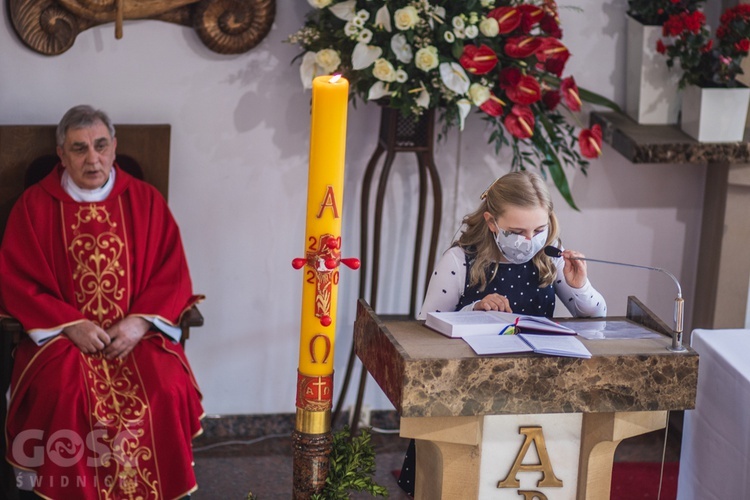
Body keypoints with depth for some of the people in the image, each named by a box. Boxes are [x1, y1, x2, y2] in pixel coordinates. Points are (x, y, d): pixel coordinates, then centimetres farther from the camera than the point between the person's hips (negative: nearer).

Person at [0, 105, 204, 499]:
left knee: (168, 391, -26)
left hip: (136, 332, 1)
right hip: (60, 333, -1)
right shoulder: (34, 205, 3)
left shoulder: (145, 200, 7)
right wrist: (71, 325, -12)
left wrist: (140, 322, -12)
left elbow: (172, 274, 6)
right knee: (63, 394, -31)